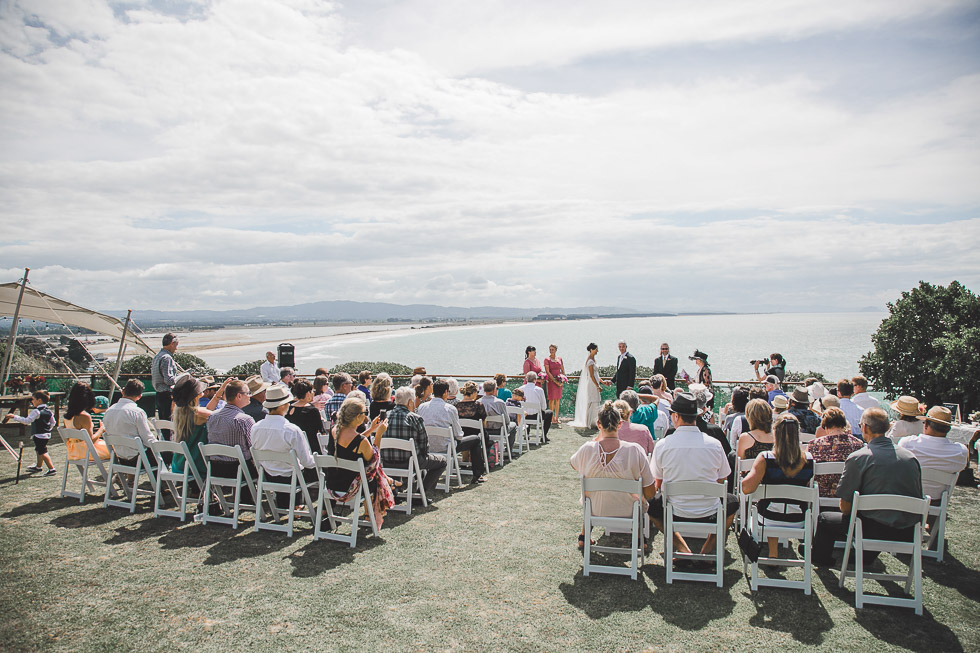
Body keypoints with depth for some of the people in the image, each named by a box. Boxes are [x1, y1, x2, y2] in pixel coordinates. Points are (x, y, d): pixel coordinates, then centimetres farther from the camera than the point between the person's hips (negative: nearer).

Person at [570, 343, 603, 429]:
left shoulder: (592, 359, 13)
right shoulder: (590, 361, -16)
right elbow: (591, 375, -19)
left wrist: (601, 382, 21)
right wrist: (598, 386, -19)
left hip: (593, 383, 10)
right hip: (592, 384, -10)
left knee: (593, 404, 12)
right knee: (593, 404, -6)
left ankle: (590, 422, 17)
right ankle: (591, 423, -1)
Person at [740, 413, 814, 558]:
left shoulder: (765, 458, -23)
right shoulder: (808, 459, -14)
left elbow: (746, 489, -26)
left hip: (770, 519, -2)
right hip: (799, 521, 2)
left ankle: (773, 552, 34)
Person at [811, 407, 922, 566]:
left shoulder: (857, 458, -12)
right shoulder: (910, 457, 2)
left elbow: (845, 507, -9)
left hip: (877, 531, -6)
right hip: (909, 534, 6)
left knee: (823, 519, 15)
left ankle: (821, 557, 38)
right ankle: (866, 556, 53)